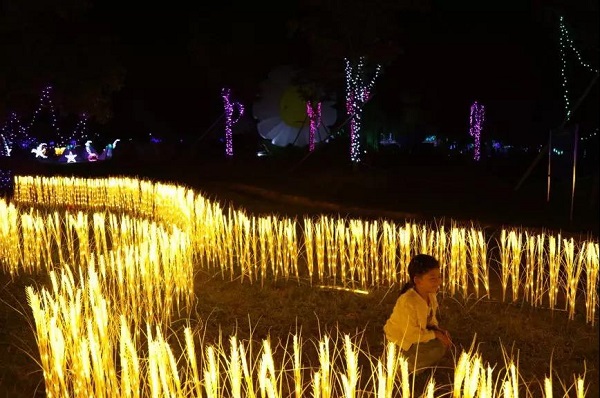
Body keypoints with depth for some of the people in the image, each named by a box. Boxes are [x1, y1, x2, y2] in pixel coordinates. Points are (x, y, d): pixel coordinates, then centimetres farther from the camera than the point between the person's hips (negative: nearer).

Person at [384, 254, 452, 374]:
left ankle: (414, 360, 17)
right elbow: (411, 335, -30)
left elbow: (430, 317, 5)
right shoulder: (408, 302, -38)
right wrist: (435, 334, -22)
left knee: (446, 342, 1)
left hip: (419, 331, 8)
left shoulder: (430, 293, -13)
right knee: (439, 348, -19)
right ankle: (407, 366, 2)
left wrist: (438, 330, -12)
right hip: (400, 341, -8)